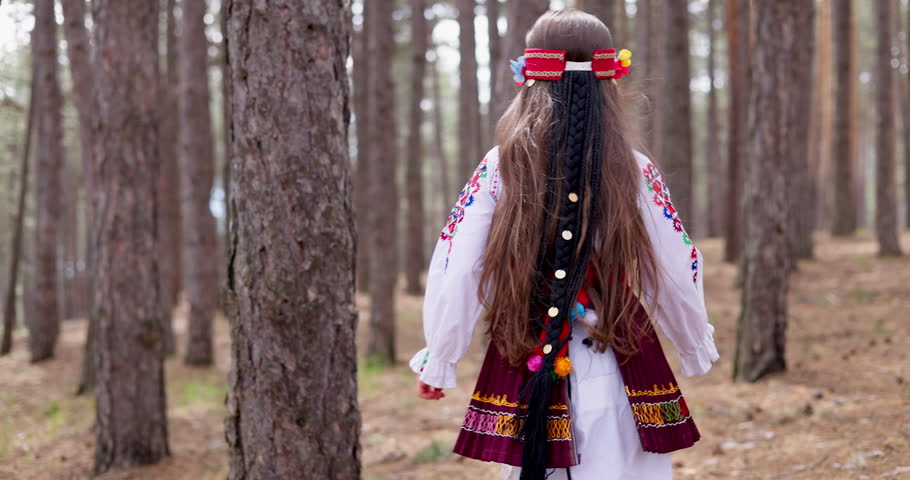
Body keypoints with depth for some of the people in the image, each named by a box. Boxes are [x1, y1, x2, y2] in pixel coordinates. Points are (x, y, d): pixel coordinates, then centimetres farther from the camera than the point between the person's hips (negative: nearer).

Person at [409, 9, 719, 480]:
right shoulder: (634, 172, -4)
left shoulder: (499, 169, -4)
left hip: (524, 366, 1)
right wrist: (697, 349, 20)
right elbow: (677, 275, 3)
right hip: (621, 368, 0)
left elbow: (455, 272, -4)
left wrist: (438, 360, 9)